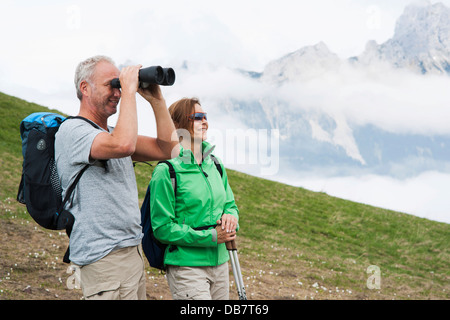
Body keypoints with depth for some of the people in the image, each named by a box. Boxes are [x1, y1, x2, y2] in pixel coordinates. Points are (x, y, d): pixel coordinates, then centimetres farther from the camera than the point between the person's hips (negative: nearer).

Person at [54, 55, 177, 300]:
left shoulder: (112, 134, 17)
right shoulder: (72, 131, -12)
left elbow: (167, 149, 13)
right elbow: (124, 145, -30)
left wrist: (156, 100, 6)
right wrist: (129, 90, -19)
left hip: (132, 250, 9)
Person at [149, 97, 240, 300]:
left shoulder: (215, 165, 9)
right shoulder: (167, 171, -12)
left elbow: (230, 204, 20)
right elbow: (163, 228, -14)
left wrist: (230, 216, -5)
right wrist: (210, 236, -18)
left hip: (219, 262, 7)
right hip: (186, 267, -7)